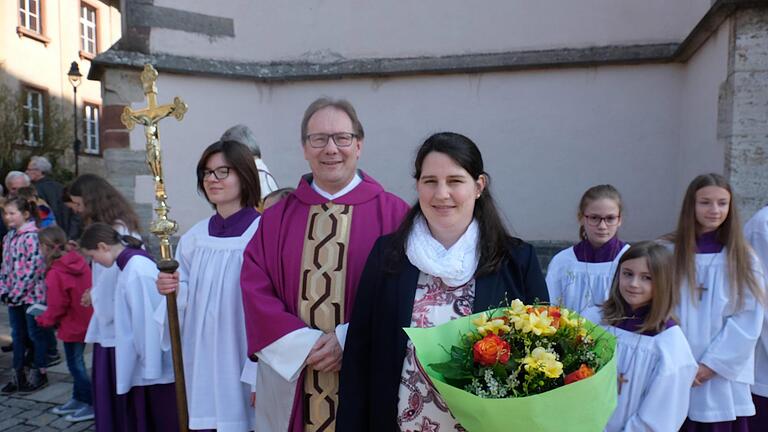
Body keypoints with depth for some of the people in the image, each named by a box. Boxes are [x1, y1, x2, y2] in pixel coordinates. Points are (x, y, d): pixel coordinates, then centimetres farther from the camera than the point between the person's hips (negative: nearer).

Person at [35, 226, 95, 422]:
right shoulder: (79, 261, 0)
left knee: (75, 364, 4)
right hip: (85, 321, 8)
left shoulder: (55, 273, -22)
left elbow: (56, 307, -17)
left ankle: (91, 406, 11)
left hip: (72, 325, -8)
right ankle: (78, 400, 31)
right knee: (76, 362, 19)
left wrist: (43, 320, 3)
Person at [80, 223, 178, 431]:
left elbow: (149, 320, -21)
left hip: (156, 366, -9)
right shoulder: (129, 265, 8)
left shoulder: (137, 269, -21)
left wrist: (150, 366, -18)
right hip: (143, 363, 9)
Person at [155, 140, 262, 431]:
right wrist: (174, 291, -11)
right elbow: (186, 300, 12)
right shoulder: (194, 237, 5)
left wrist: (261, 375, -14)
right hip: (201, 360, 5)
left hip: (243, 360, -5)